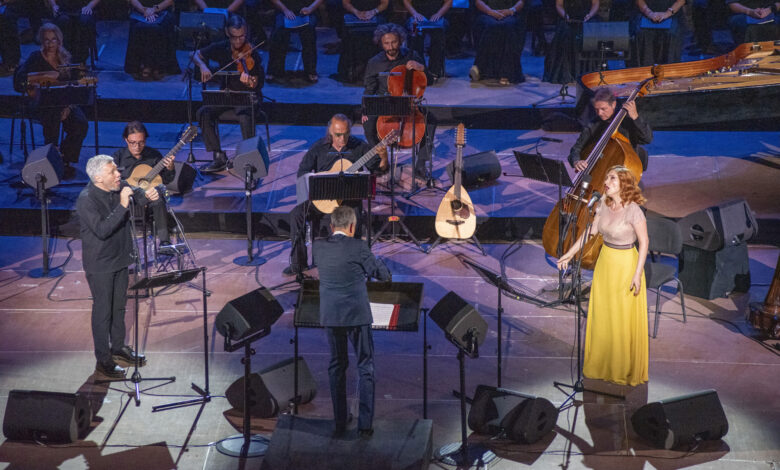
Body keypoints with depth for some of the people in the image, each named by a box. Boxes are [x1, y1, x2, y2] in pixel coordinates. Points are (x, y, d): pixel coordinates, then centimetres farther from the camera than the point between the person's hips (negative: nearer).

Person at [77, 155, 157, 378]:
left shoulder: (119, 186, -5)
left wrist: (146, 196, -7)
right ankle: (103, 361, 13)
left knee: (119, 306, 20)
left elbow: (135, 194, 17)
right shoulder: (87, 200, -25)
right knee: (103, 311, 2)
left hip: (120, 258, 7)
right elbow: (102, 230, -33)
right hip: (100, 264, -7)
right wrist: (122, 206, -37)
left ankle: (118, 347, 38)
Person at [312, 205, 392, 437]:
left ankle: (340, 421, 20)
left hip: (330, 315, 4)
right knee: (365, 367, 6)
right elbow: (379, 273, -3)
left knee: (336, 366, 16)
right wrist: (388, 274, 21)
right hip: (357, 314, -4)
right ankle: (365, 424, 3)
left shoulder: (319, 246, -1)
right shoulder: (358, 247, -13)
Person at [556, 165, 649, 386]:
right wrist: (570, 253, 8)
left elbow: (644, 242, -15)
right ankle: (602, 364, 32)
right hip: (605, 262, 6)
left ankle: (626, 370, 20)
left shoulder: (633, 210, -20)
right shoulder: (604, 205, -2)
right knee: (601, 315, 15)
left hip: (626, 265, -6)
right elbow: (591, 231, 8)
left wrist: (638, 274, -16)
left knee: (624, 319, 4)